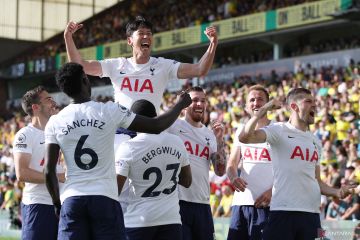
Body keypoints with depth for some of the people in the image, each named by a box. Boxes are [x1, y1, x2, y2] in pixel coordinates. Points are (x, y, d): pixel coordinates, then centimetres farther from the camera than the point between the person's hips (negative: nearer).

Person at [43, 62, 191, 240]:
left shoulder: (55, 123, 2)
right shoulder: (109, 111, -2)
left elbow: (49, 171, 0)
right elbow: (157, 126, 4)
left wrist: (57, 204, 15)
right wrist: (180, 104, 21)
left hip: (72, 200, 2)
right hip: (105, 198, -1)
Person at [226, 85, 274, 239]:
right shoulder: (241, 131, 16)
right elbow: (232, 164, 14)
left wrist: (272, 191, -16)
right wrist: (233, 177, -9)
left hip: (266, 203, -5)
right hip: (241, 202, 5)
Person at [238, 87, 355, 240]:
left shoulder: (315, 141, 20)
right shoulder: (279, 130, 0)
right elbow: (244, 137, -16)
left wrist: (336, 192, 7)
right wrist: (263, 110, -16)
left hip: (312, 212, 7)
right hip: (283, 210, -7)